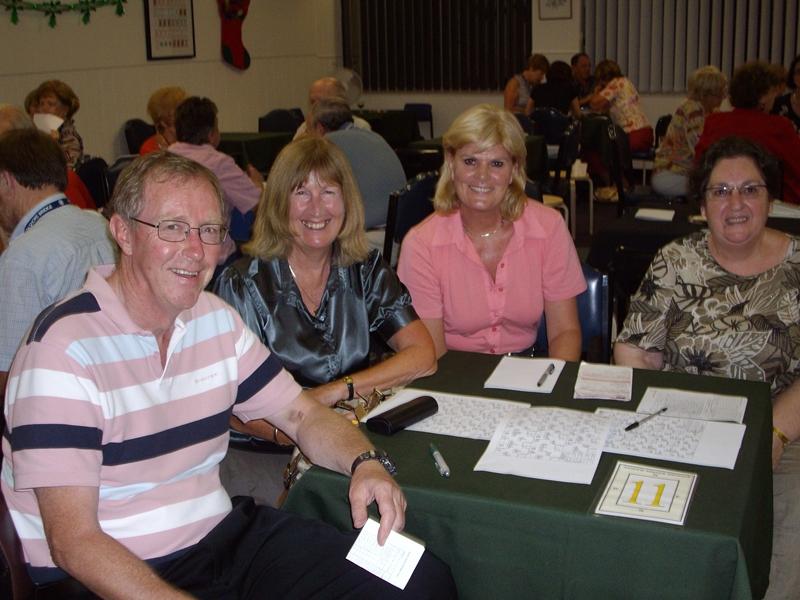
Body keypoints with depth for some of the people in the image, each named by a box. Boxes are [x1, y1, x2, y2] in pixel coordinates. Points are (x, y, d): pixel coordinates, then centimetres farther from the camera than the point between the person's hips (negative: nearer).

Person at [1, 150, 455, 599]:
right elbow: (73, 542, -20)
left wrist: (366, 462, -10)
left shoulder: (217, 318, 6)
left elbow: (303, 415, 12)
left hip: (224, 532, 7)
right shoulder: (65, 347, -17)